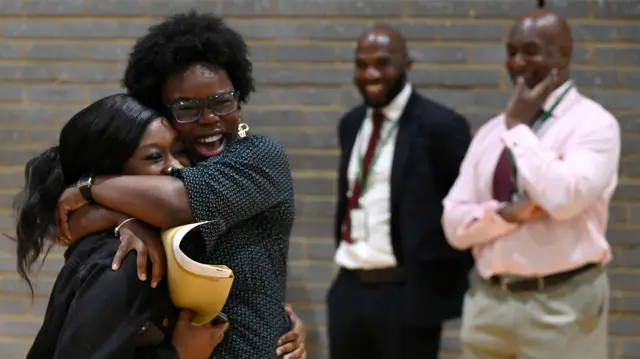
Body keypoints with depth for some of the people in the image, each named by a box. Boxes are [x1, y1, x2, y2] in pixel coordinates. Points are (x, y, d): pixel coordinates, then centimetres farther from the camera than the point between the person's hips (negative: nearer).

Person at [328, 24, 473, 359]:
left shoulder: (439, 125, -10)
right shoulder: (351, 124, 12)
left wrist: (453, 282, -7)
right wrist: (344, 257, 16)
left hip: (408, 293, -6)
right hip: (349, 289, 7)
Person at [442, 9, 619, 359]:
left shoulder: (593, 123, -6)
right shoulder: (490, 132, 11)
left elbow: (563, 198, -23)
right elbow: (455, 225, 6)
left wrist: (519, 128, -12)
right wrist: (509, 213, -14)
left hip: (560, 305, -5)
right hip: (487, 301, 6)